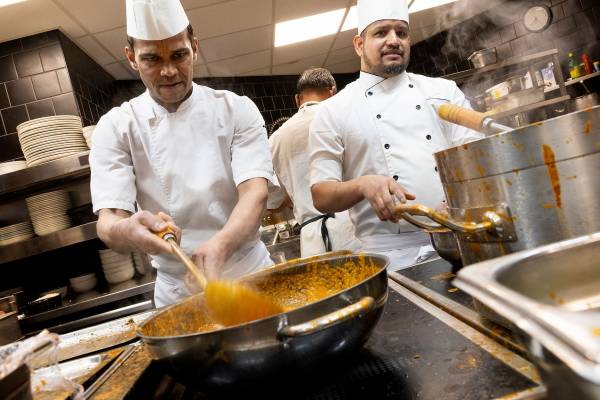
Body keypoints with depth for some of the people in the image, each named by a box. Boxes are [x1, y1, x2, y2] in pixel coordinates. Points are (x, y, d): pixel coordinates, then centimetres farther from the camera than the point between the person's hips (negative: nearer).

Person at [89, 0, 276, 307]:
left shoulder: (236, 109, -5)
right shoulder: (115, 128, -5)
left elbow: (254, 192, -18)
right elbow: (109, 222, -13)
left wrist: (219, 246, -38)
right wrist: (128, 231, -38)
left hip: (250, 274, 1)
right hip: (177, 291, 0)